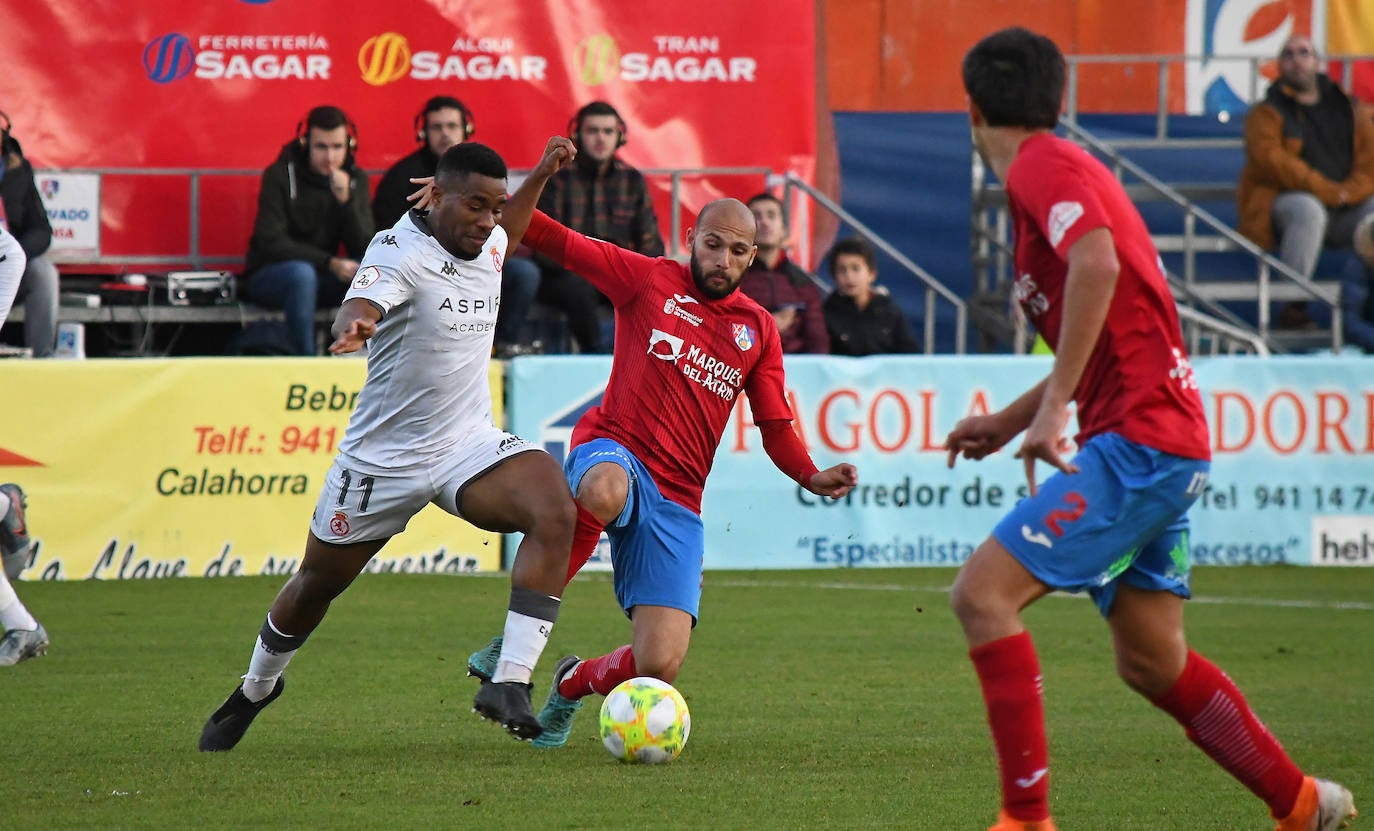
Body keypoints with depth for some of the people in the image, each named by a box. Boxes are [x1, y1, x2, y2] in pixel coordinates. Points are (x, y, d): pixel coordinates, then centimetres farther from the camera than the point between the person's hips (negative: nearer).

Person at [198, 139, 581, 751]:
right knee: (318, 582, 13)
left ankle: (509, 685, -28)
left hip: (469, 445, 4)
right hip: (385, 454, -4)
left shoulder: (486, 244, 3)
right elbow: (362, 305, -41)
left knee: (555, 509, -26)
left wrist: (540, 176, 18)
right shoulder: (399, 250, -19)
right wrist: (352, 328, -64)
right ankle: (255, 690, 44)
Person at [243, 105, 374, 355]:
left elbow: (362, 248, -8)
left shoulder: (355, 178, 0)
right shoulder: (279, 176, -12)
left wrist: (346, 200, -25)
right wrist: (329, 263, -27)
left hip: (321, 278, 4)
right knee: (301, 273, -38)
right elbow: (271, 243, -18)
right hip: (268, 276, -4)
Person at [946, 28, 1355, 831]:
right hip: (1168, 442, 10)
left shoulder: (1042, 167, -8)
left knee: (983, 593, -14)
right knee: (1151, 661, 17)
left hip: (1139, 440, -10)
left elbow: (1097, 262, -28)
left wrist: (1055, 404, -27)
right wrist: (1010, 421, 28)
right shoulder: (1064, 167, 21)